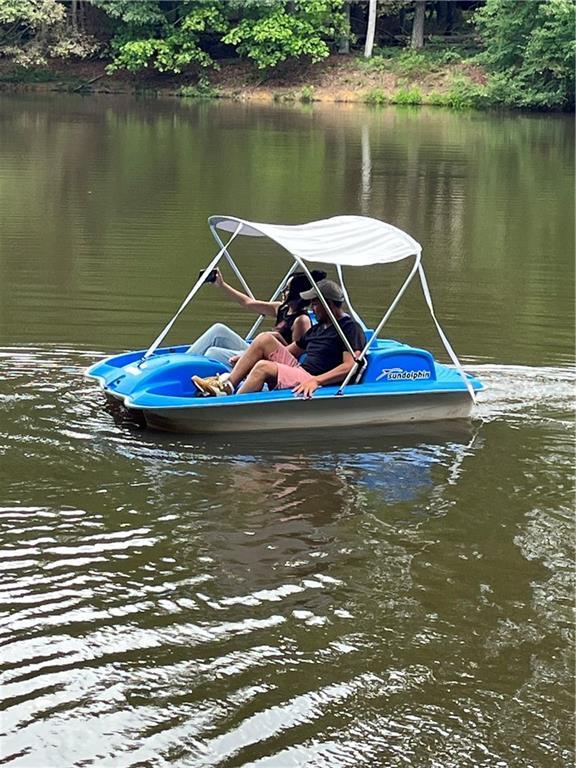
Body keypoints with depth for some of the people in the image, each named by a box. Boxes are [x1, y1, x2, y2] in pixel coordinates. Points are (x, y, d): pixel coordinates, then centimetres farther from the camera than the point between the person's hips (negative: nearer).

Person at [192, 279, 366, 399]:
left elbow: (350, 366, -20)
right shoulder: (318, 328, 24)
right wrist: (249, 357, 23)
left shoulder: (351, 328, -5)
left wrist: (316, 380, -31)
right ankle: (227, 385, -10)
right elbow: (290, 351, 30)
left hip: (318, 385, -9)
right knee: (265, 339, -2)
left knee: (264, 367, -28)